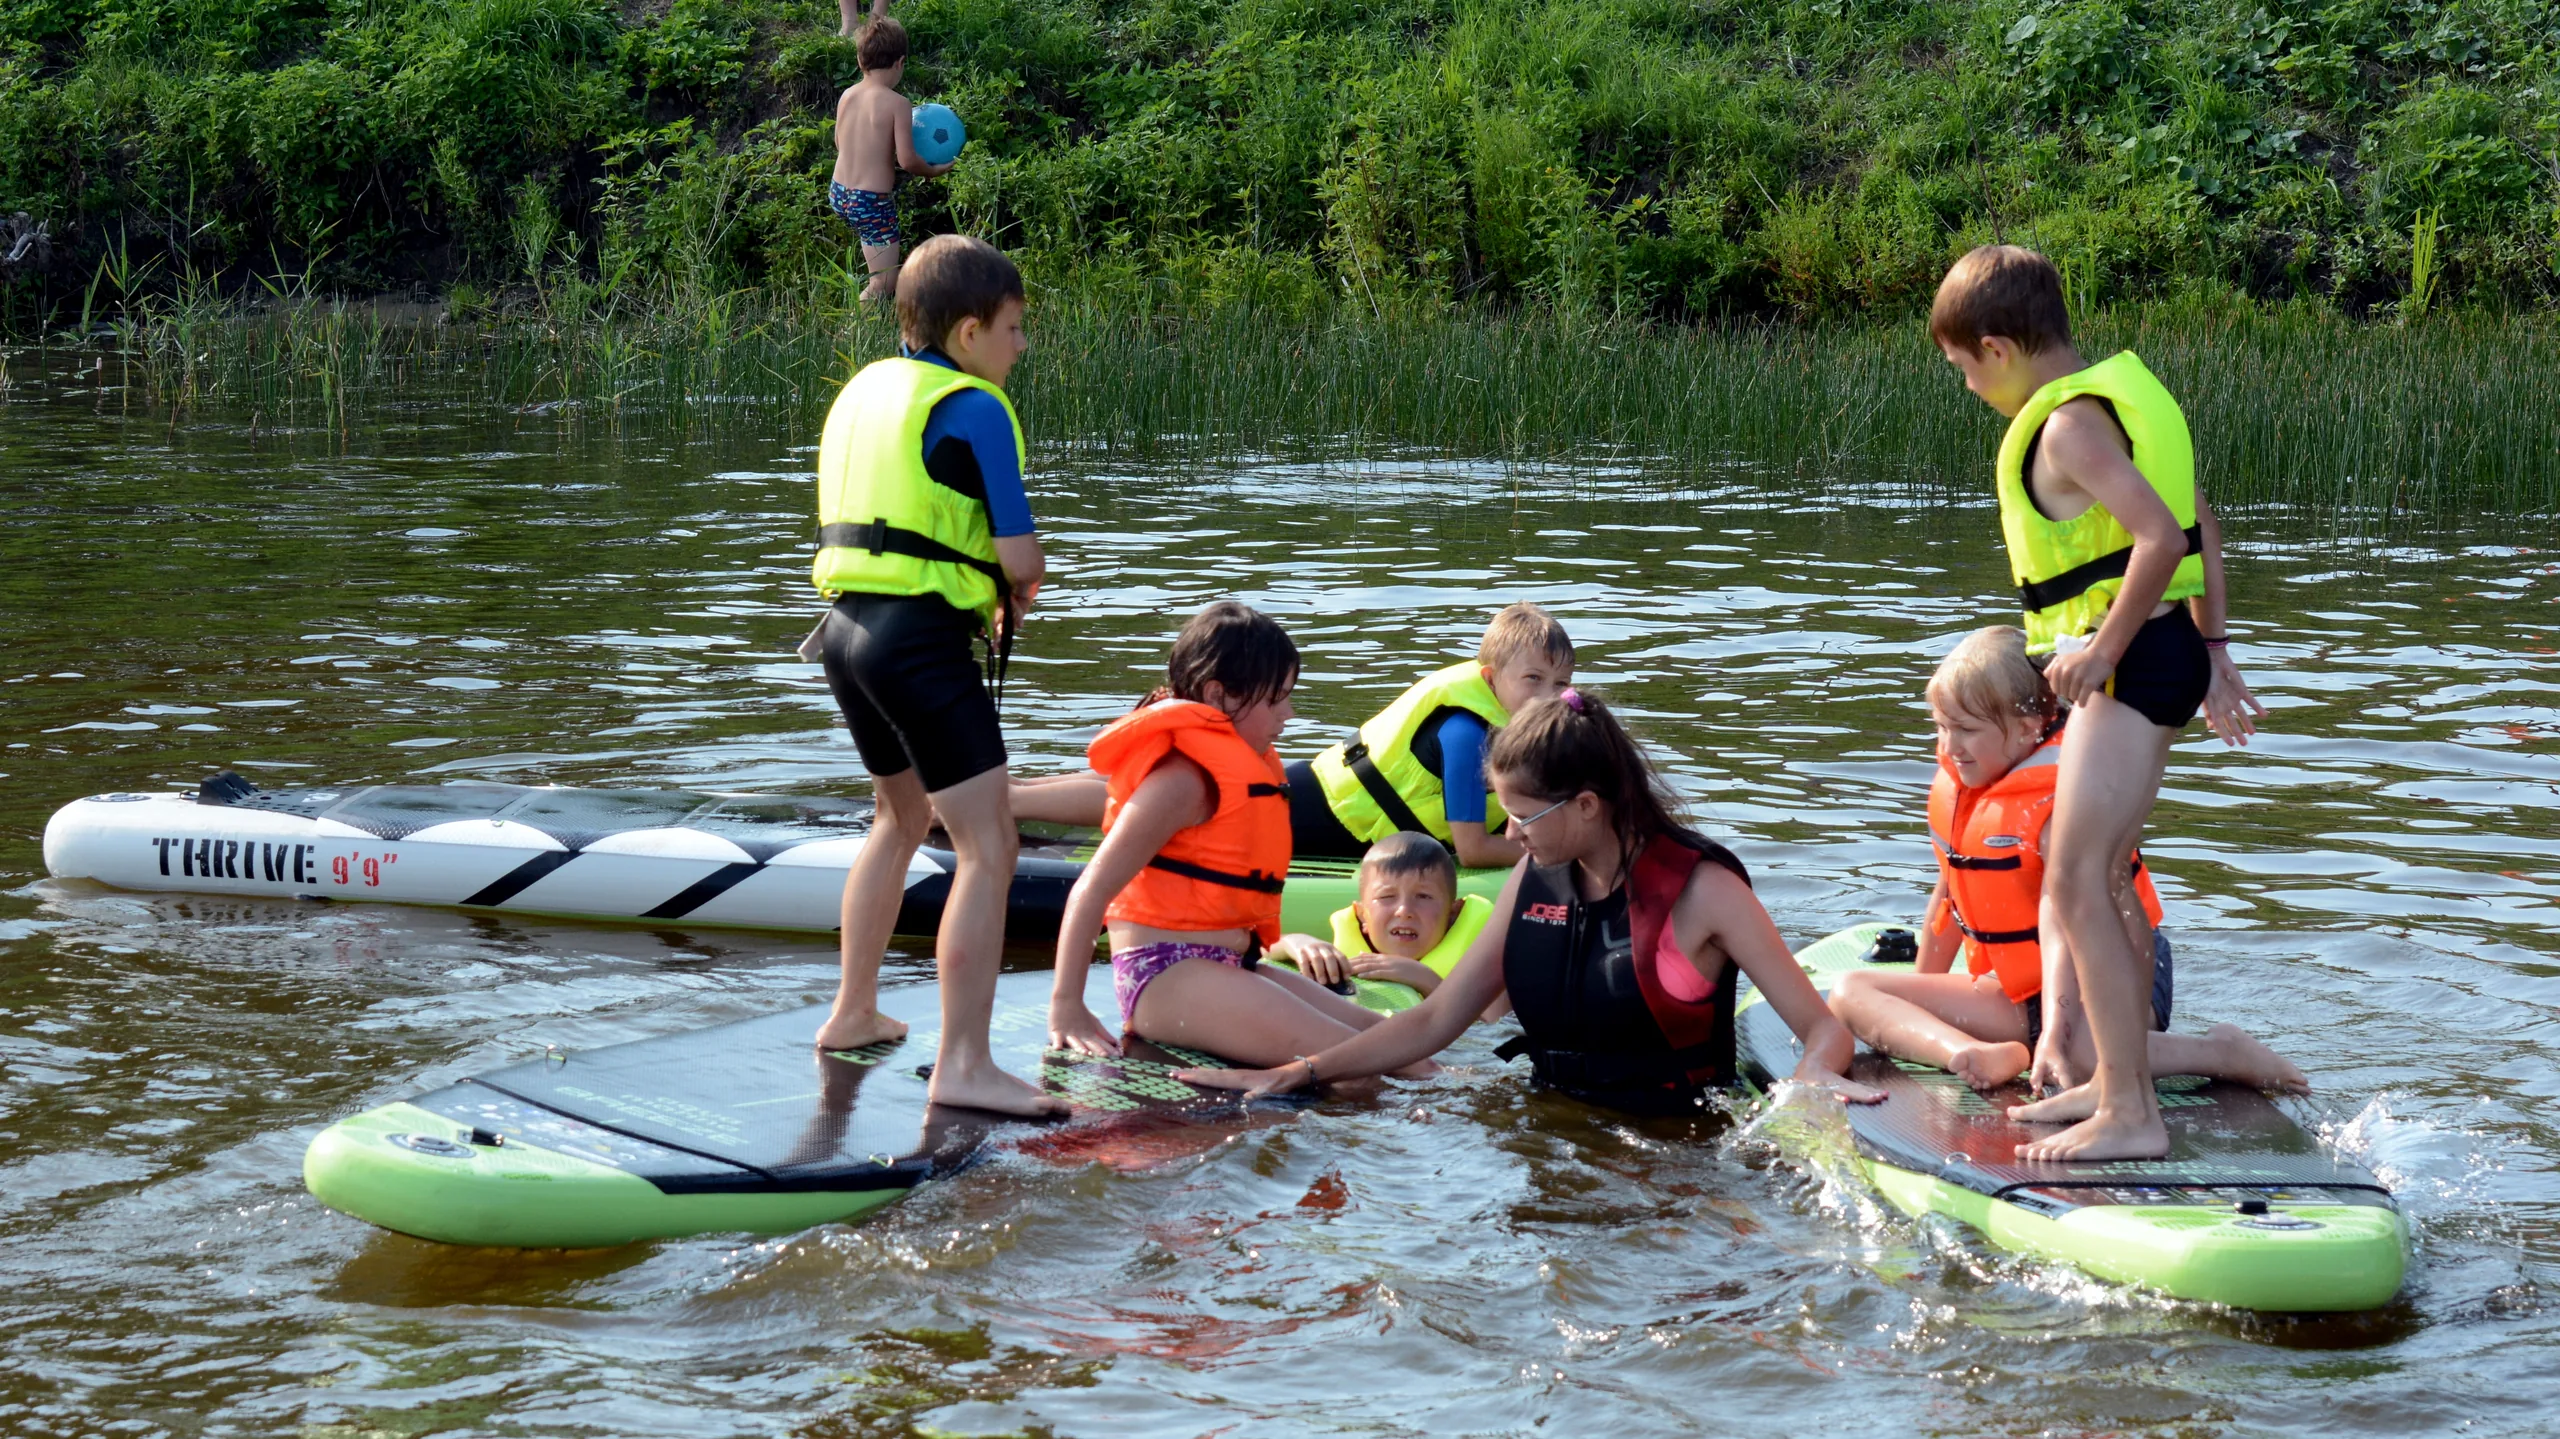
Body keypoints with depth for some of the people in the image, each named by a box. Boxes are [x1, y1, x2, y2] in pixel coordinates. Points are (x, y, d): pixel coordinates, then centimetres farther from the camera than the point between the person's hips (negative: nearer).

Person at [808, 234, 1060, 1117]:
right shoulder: (972, 409, -10)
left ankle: (854, 1014, 36)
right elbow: (1020, 558, -13)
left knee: (901, 820, 28)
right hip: (921, 638, -9)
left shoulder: (865, 389, 15)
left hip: (848, 621, 9)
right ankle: (963, 1064, -16)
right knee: (987, 848, -9)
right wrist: (1020, 593, 10)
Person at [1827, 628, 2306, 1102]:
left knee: (2078, 1053, -45)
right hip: (2018, 995, 8)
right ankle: (1983, 1056, -37)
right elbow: (1949, 895, 17)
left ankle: (2220, 1051, -16)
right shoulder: (1953, 790, 5)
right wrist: (1917, 1004, 23)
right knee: (1852, 992, -10)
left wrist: (2054, 1034, -44)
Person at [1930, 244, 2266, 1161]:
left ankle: (2130, 1116, -15)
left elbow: (2160, 536, -28)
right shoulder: (2122, 391, 14)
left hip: (2131, 663, -11)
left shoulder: (2068, 425, -17)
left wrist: (2104, 647, -20)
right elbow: (2202, 528, 19)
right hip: (2167, 653, 11)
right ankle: (2118, 1078, 25)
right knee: (2093, 880, 18)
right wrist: (2211, 650, 23)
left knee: (2076, 887, -12)